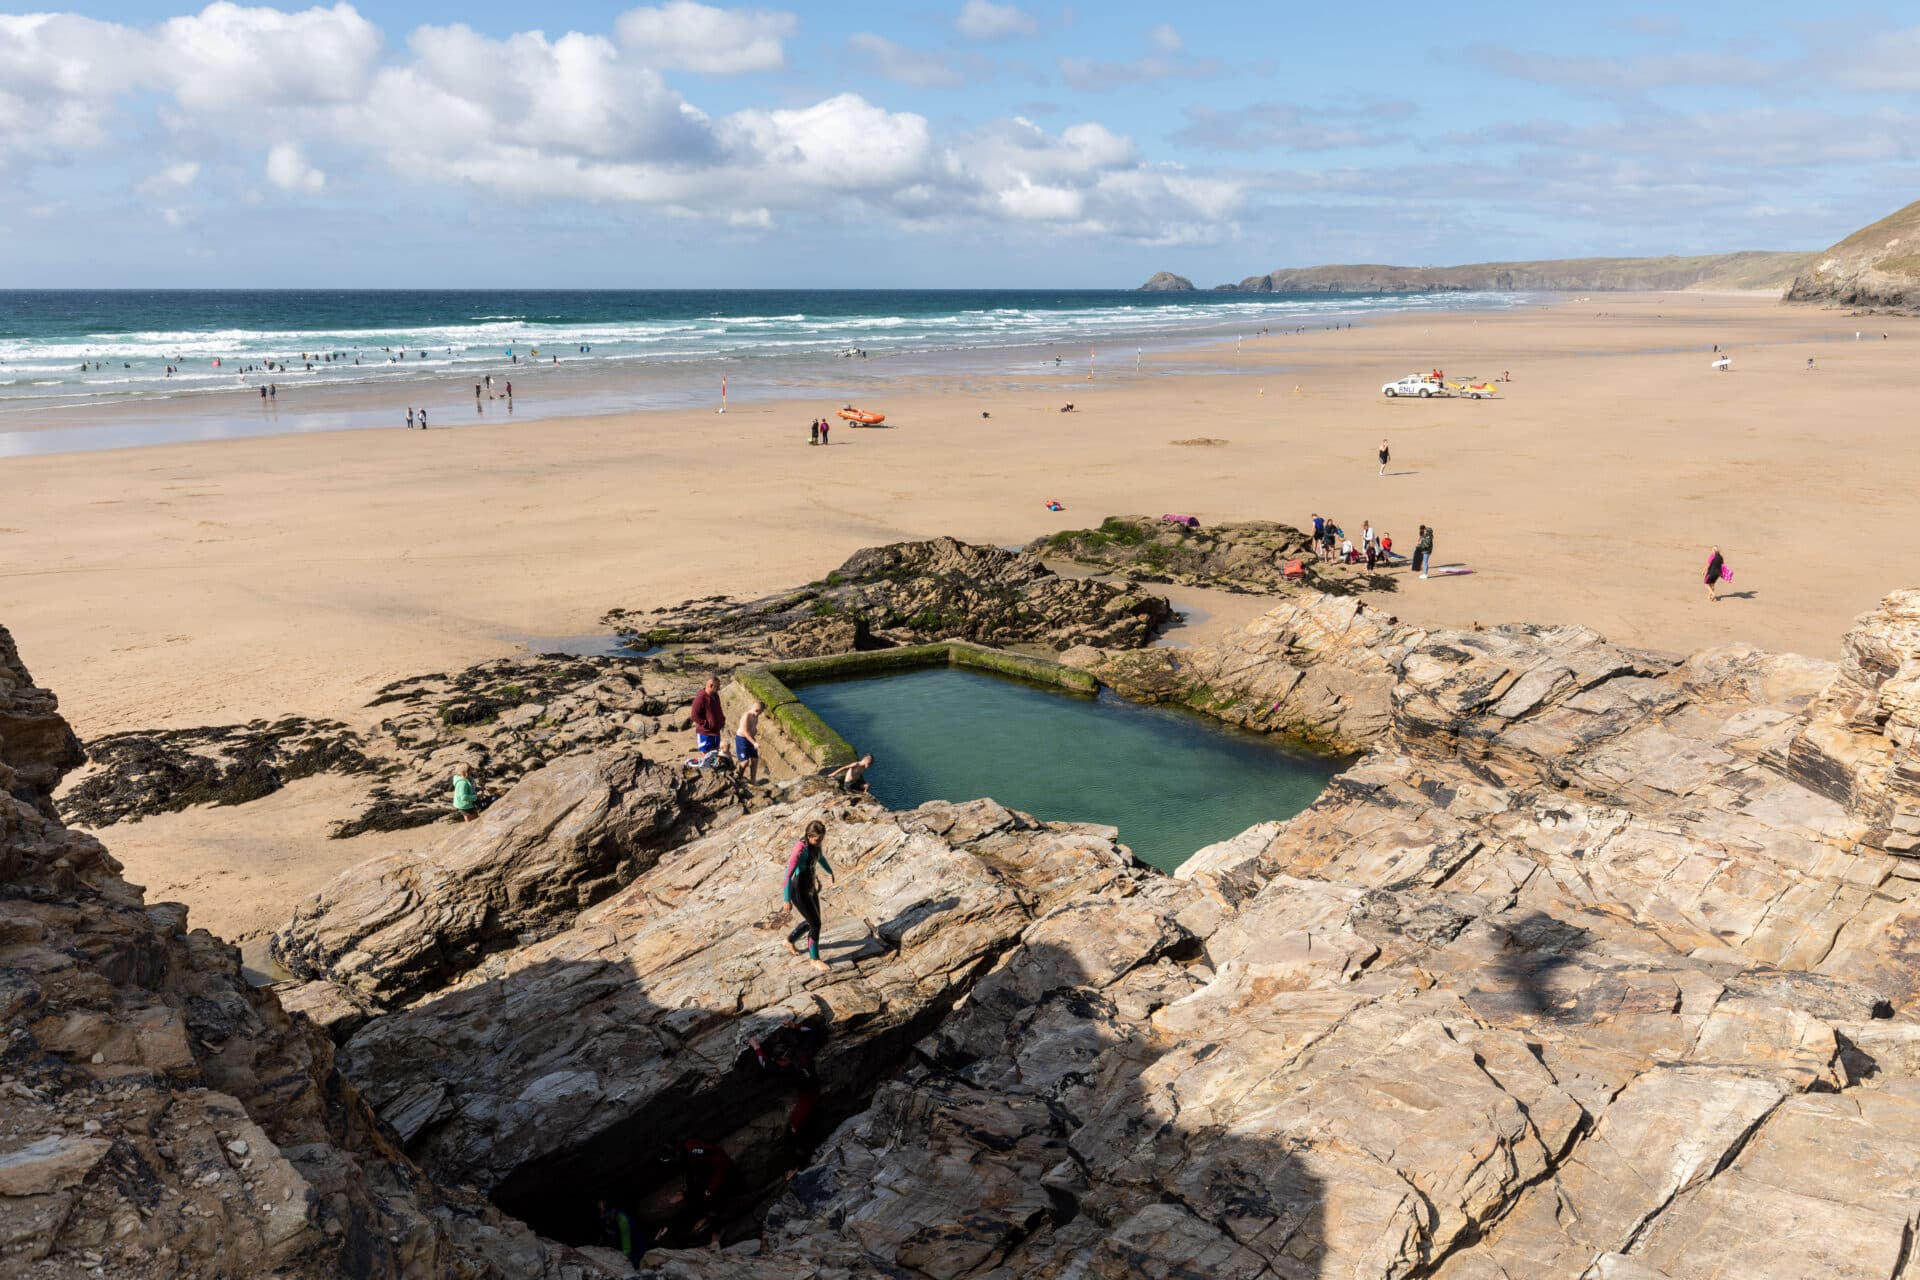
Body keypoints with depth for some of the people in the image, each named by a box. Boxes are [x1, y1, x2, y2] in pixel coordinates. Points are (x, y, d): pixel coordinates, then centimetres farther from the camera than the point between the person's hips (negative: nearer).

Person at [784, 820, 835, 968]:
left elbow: (820, 857, 17)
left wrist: (830, 871, 34)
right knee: (815, 924, 2)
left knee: (812, 921, 22)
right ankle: (814, 959, 23)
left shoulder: (816, 844, -7)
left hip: (811, 888, 8)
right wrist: (788, 900, -22)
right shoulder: (800, 850, -31)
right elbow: (788, 875, -27)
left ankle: (790, 941, 47)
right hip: (799, 892, -8)